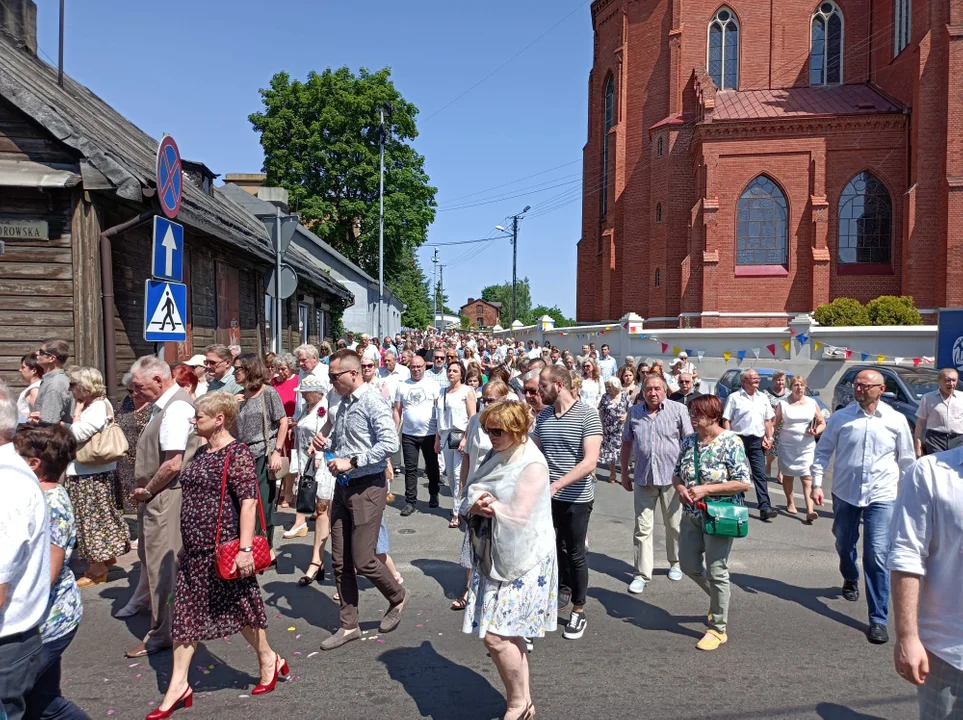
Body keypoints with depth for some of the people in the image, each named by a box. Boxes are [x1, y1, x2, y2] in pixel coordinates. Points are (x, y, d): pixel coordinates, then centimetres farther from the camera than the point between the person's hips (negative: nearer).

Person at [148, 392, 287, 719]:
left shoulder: (238, 454, -16)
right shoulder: (201, 453, 10)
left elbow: (248, 503, -22)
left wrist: (244, 548, -26)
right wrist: (188, 541, 22)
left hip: (224, 548, -8)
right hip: (195, 549, 8)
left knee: (240, 606, 8)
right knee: (187, 613, 9)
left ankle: (270, 661, 29)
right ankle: (179, 685, 19)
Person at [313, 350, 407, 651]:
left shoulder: (372, 401, -15)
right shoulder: (344, 402, 12)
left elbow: (390, 443, -23)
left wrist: (351, 462, -22)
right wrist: (327, 442, 3)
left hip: (367, 488, -8)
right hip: (343, 486, 8)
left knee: (362, 560, -3)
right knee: (340, 561, 11)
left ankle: (397, 598, 26)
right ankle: (349, 625, 24)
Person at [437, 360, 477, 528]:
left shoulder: (467, 391, -2)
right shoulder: (444, 392, 14)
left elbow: (473, 417, -8)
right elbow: (440, 417, 16)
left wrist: (466, 438, -17)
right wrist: (437, 439, 13)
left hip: (461, 435, -6)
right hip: (446, 435, 6)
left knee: (458, 474, -9)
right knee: (450, 473, 8)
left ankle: (457, 512, -5)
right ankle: (458, 506, 20)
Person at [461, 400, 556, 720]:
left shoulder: (532, 465, -16)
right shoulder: (495, 455, 8)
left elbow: (517, 517, -21)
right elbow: (471, 495, 7)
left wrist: (485, 506, -8)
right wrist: (475, 505, -15)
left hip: (521, 561, -7)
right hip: (493, 556, 8)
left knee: (495, 635, -7)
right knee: (508, 635, 14)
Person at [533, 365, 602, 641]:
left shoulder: (587, 415, -14)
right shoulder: (543, 416, 4)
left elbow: (590, 462, -22)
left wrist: (556, 485, -29)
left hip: (576, 498, -5)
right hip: (546, 496, 5)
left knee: (575, 554, 8)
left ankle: (578, 611, 25)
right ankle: (563, 587, 43)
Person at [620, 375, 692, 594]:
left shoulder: (678, 410, -6)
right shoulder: (634, 412, 3)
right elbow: (626, 444, 10)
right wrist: (624, 474, 11)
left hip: (672, 476, -2)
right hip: (643, 478, 2)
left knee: (674, 525, 14)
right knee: (642, 528, 4)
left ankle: (675, 563, 36)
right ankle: (642, 574, 12)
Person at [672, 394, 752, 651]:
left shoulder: (731, 443, -15)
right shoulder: (688, 441, 4)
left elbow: (743, 483, -18)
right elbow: (677, 474, 13)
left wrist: (706, 489, -23)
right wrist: (680, 488, -10)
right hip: (691, 516, 7)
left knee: (716, 572, 2)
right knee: (688, 565, 15)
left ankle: (718, 630, 19)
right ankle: (719, 599, 42)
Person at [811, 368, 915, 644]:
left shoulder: (896, 421, -4)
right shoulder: (840, 417, -5)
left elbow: (907, 460, 6)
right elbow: (822, 451, 1)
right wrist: (816, 483, -4)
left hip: (881, 497, -2)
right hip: (844, 494, 2)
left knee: (877, 557, -7)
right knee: (844, 545, 20)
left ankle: (878, 620, 2)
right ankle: (850, 579, 52)